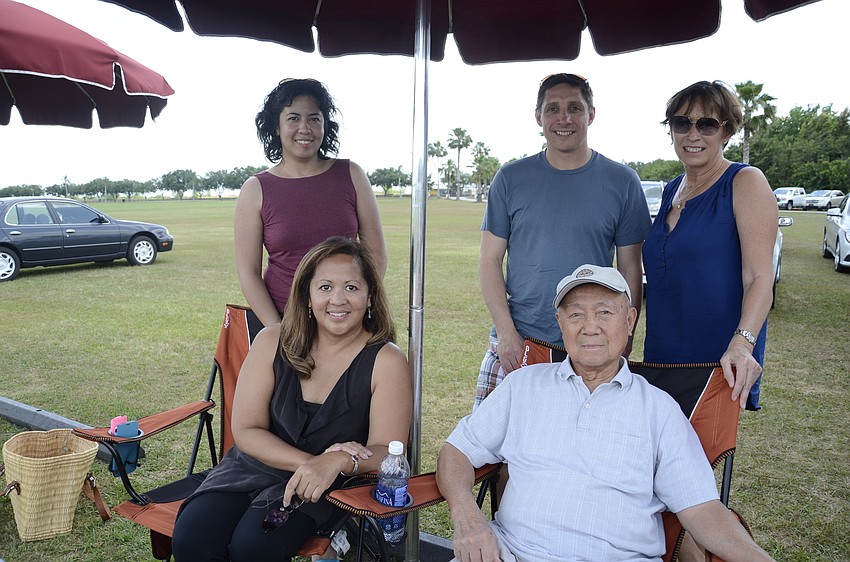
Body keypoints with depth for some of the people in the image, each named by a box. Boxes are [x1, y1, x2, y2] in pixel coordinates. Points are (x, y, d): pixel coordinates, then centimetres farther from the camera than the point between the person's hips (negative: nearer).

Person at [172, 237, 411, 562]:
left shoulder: (386, 362, -11)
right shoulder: (272, 343, -4)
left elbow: (386, 451, -11)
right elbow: (246, 430, -4)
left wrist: (338, 462, -33)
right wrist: (312, 462, -19)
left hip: (330, 487, -2)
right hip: (253, 467, 3)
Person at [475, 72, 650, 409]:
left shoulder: (622, 182, 3)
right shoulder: (511, 178, 4)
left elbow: (630, 269, 5)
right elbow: (490, 260, 4)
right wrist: (507, 332, -6)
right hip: (515, 345, 1)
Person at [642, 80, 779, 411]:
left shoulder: (745, 182, -7)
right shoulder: (672, 191, 13)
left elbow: (760, 277, -16)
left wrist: (742, 343, -31)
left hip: (719, 361, -6)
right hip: (661, 355, 6)